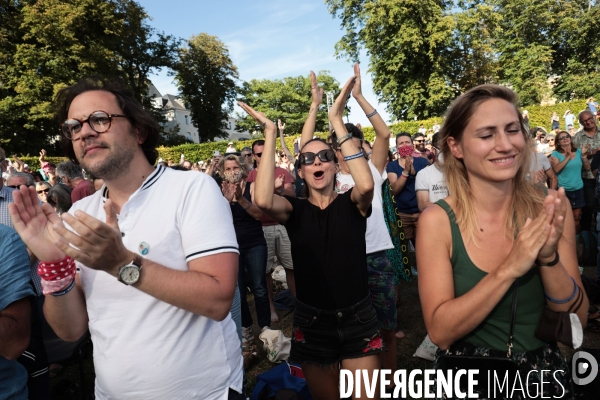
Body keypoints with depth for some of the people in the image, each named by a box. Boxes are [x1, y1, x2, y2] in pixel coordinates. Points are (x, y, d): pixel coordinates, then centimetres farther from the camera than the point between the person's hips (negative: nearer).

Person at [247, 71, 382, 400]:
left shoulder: (352, 204, -5)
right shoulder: (295, 210, -4)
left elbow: (366, 183, -29)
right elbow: (262, 200, -26)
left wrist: (337, 120, -26)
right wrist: (270, 132, -22)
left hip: (358, 318, -1)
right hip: (311, 321, 1)